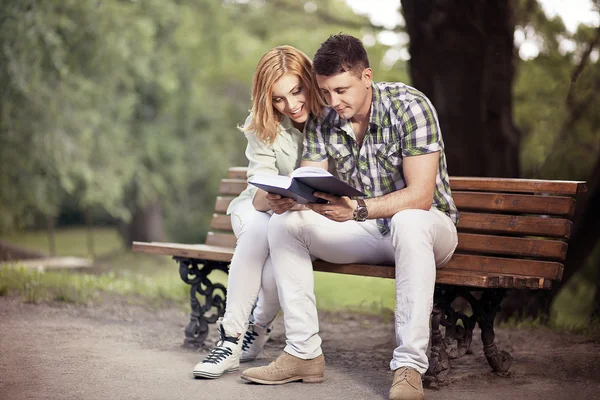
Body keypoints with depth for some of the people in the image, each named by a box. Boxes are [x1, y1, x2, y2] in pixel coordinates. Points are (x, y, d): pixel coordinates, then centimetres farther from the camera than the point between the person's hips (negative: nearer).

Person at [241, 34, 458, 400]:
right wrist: (284, 199, -30)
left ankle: (409, 367, -39)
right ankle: (304, 353, -13)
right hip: (366, 233, 5)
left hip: (425, 227, -5)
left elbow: (420, 196, -27)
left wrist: (358, 209, -42)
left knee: (407, 222, -40)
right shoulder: (322, 122, -3)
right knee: (284, 223, -13)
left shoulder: (409, 106, -20)